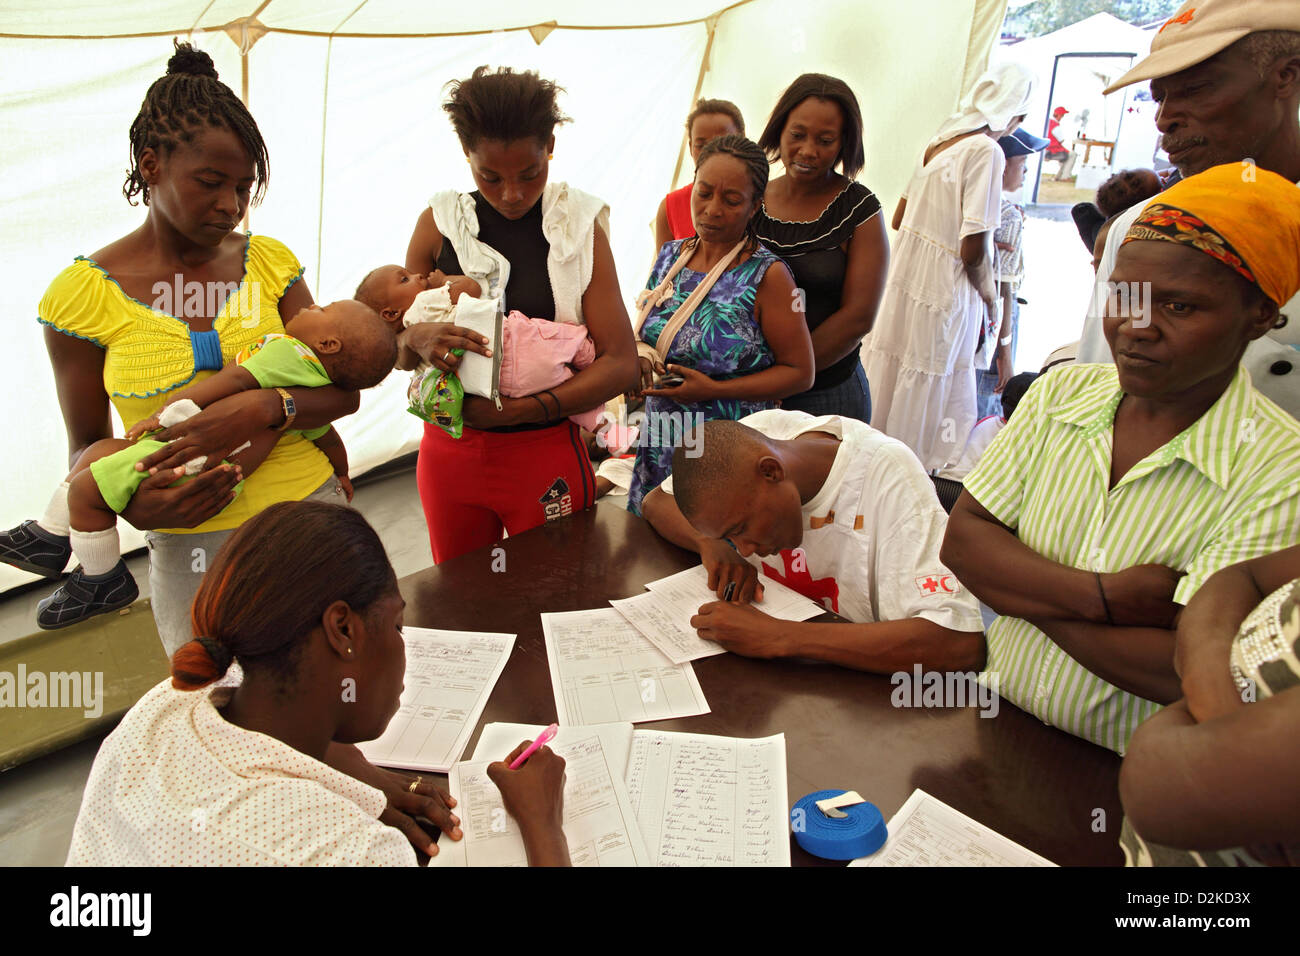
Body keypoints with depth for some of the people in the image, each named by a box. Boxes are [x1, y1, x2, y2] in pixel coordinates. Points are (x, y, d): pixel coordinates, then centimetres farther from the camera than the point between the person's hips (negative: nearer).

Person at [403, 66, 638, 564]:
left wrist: (523, 409, -21)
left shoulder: (579, 227, -3)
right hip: (449, 452, 2)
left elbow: (621, 363, -10)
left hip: (547, 453, -2)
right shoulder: (439, 224, 2)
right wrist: (418, 339, -17)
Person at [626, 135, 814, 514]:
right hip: (659, 449, 5)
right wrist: (639, 358, -7)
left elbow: (799, 372, -10)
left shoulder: (767, 276, -11)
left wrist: (714, 390, -19)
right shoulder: (671, 255, 5)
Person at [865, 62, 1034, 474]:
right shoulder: (986, 150, -16)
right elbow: (972, 250, -19)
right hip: (944, 295, -8)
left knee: (891, 383, 17)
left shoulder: (937, 142, 8)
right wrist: (989, 298, -4)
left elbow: (899, 219, 17)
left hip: (905, 283, 8)